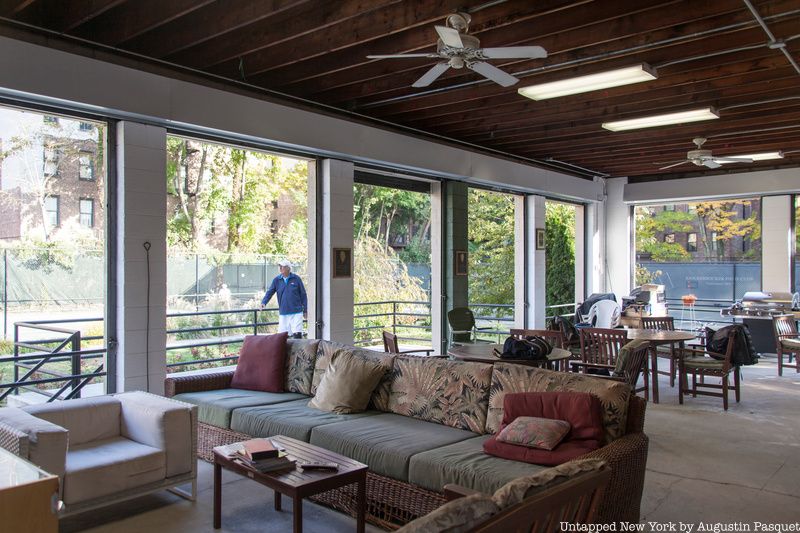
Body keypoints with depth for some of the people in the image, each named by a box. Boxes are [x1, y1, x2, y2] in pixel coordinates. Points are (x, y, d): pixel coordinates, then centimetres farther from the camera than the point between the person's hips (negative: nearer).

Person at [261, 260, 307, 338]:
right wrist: (264, 302, -13)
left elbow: (303, 295, 4)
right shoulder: (277, 280, 6)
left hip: (296, 312, -3)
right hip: (283, 313, 3)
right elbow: (270, 292, 5)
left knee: (297, 334, -9)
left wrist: (305, 310, 3)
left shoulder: (296, 279, 0)